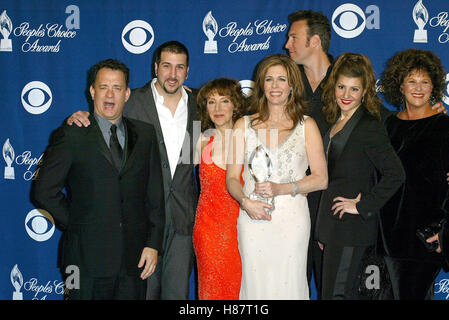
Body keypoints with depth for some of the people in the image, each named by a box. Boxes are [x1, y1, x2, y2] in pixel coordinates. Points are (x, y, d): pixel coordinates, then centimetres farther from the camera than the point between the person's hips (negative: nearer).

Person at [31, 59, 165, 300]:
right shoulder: (70, 136, -1)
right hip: (88, 260, -2)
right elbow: (44, 191, -1)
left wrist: (153, 243, 1)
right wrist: (76, 225, -1)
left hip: (134, 259, 3)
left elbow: (155, 195, 8)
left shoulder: (145, 134, 10)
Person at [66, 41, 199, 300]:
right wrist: (79, 118, -17)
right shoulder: (133, 102, -3)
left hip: (183, 217, 3)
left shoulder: (197, 106, 7)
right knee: (143, 289, 4)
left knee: (178, 291, 9)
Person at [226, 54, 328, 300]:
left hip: (292, 221, -1)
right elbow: (232, 178, 8)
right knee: (255, 285, -1)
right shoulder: (243, 125, 10)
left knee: (290, 286, -1)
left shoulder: (306, 126, 7)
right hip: (253, 219, 1)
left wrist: (281, 188, -11)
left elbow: (321, 178, 2)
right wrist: (246, 202, -12)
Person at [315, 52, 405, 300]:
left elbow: (395, 174, -22)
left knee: (336, 293, -5)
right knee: (348, 292, 15)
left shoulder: (369, 127, -14)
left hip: (351, 226, -8)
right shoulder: (337, 122, 12)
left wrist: (363, 206, -17)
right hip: (333, 224, 8)